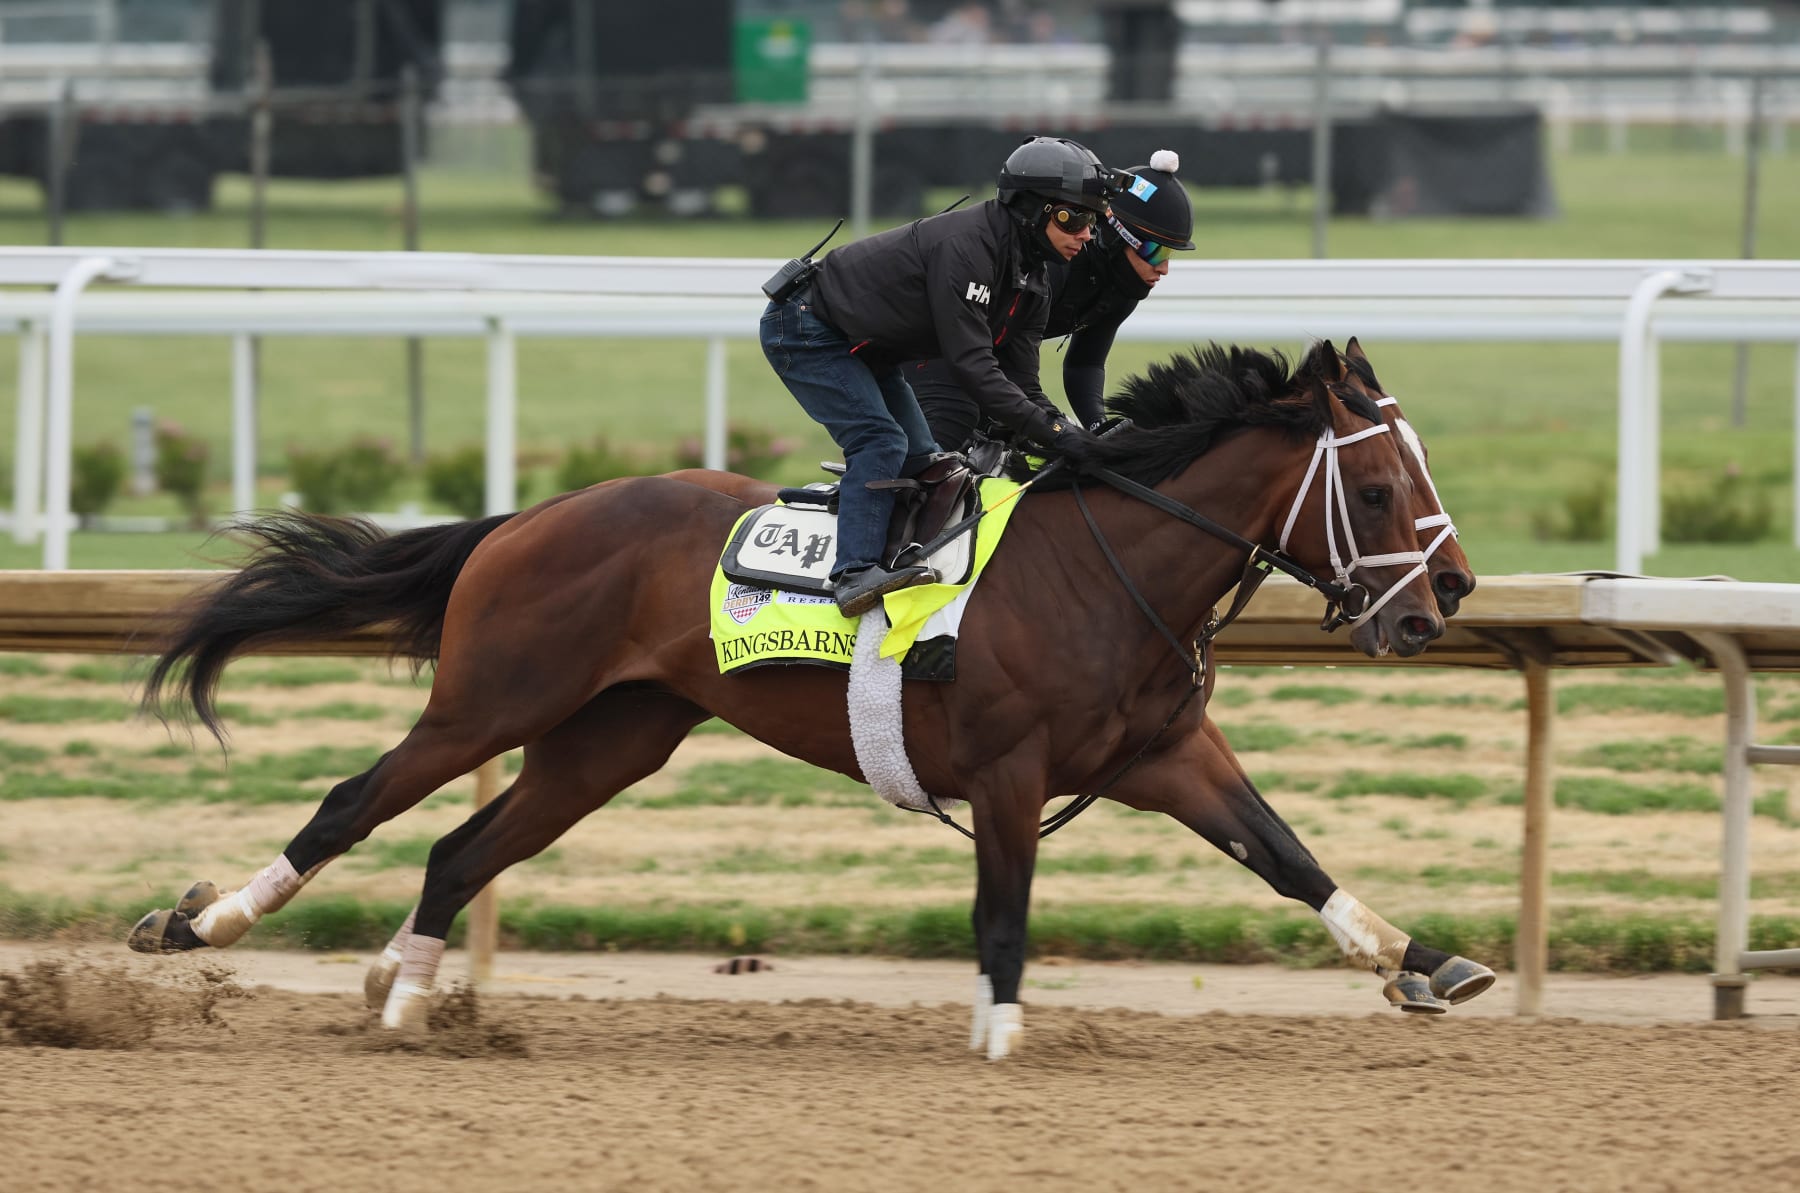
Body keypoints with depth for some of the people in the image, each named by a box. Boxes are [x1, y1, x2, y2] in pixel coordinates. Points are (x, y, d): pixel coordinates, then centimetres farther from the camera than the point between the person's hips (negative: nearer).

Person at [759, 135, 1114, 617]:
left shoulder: (1032, 280, -1)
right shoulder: (965, 245, -32)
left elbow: (1021, 382, -1)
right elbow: (972, 367, -35)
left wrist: (1073, 435, -18)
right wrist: (1053, 433, -37)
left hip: (866, 350, 10)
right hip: (805, 330, -10)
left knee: (923, 461, 5)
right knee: (880, 442, -24)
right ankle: (854, 573, -32)